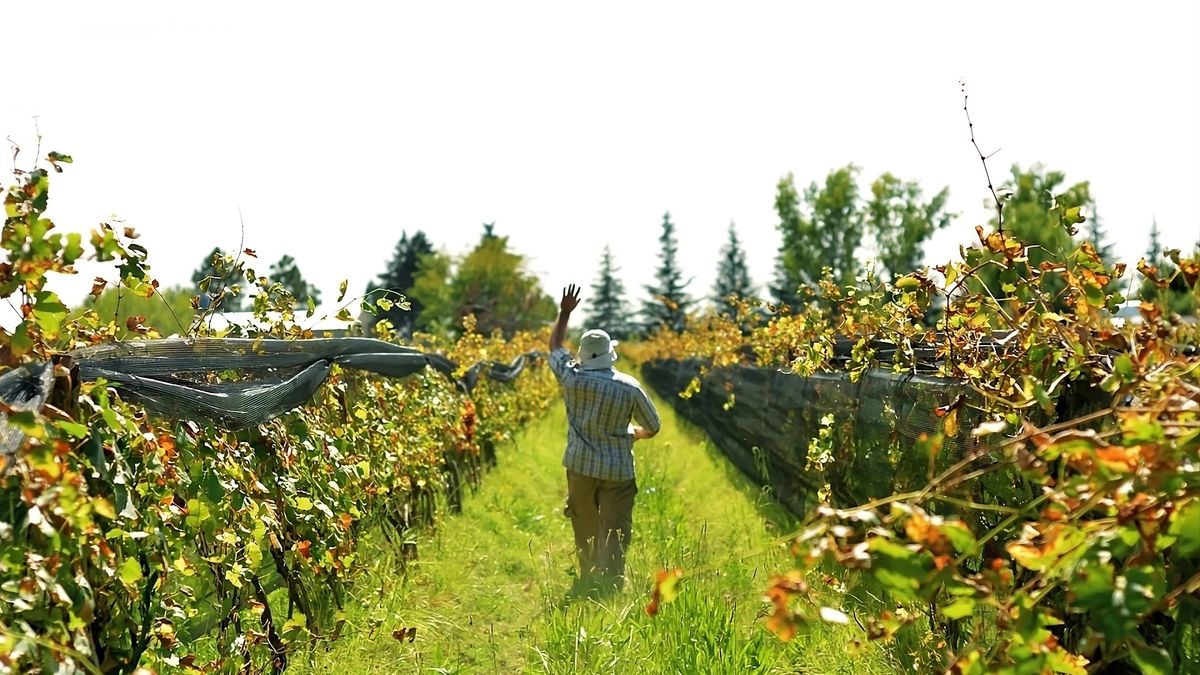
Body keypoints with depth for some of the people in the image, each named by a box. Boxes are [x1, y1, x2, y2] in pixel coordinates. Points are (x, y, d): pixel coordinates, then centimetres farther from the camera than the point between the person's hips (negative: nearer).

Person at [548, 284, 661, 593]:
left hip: (580, 467, 3)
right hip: (617, 472, -3)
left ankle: (589, 588, 30)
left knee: (586, 536, 18)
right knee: (614, 538, -2)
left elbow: (554, 347, 13)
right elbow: (653, 427, 2)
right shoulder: (630, 388, -10)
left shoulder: (572, 379, -7)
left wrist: (564, 312, 22)